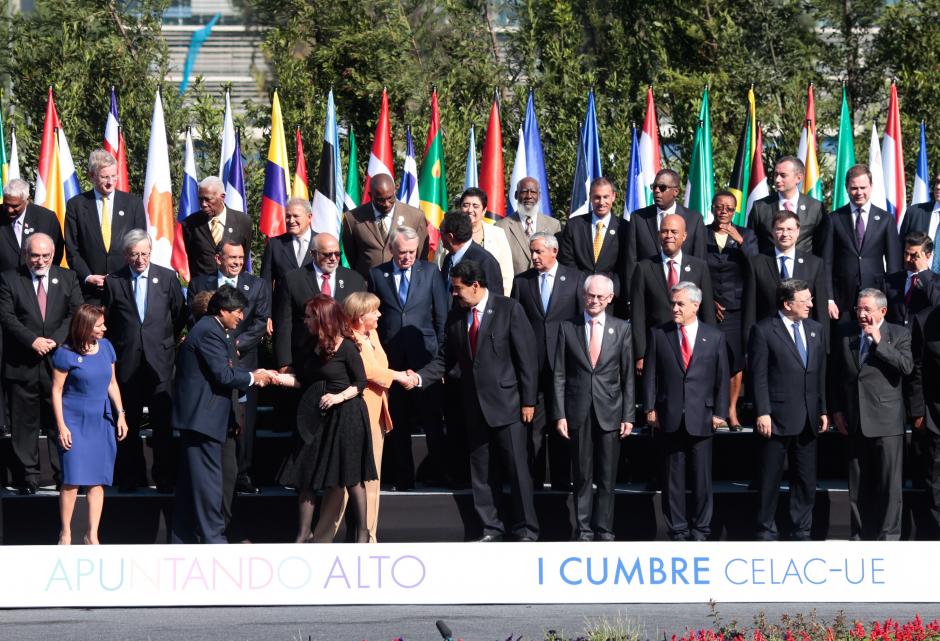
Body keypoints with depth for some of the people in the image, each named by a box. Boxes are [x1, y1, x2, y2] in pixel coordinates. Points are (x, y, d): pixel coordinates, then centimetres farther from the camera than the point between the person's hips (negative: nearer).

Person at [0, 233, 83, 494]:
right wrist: (33, 341, -16)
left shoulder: (68, 278, 9)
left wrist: (55, 340, -13)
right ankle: (28, 477, 10)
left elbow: (76, 314, 1)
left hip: (58, 362, 1)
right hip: (21, 364, -1)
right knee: (24, 423, 3)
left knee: (60, 421, 3)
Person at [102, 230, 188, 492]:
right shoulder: (113, 281, 2)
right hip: (126, 360, 1)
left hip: (159, 360, -1)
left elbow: (181, 314, 11)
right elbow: (106, 321, 9)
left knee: (163, 422, -2)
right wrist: (116, 348, 7)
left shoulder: (168, 278, 3)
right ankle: (131, 477, 15)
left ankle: (165, 479, 3)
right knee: (128, 423, 6)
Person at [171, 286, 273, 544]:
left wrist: (255, 375, 8)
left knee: (190, 480, 13)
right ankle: (213, 537, -5)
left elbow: (223, 371, 17)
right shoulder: (209, 333, -17)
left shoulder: (212, 330, 17)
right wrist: (253, 378, -6)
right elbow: (223, 375, -20)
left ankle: (183, 538, 18)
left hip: (196, 416, 11)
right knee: (208, 478, -8)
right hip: (202, 416, -11)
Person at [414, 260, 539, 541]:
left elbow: (526, 356, -7)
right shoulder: (456, 314, 6)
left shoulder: (509, 309, -8)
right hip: (475, 406, 5)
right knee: (481, 471, 9)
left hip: (506, 402, -5)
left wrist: (528, 401, -9)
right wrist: (420, 377, -7)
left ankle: (525, 529, 7)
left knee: (517, 468, -2)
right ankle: (491, 528, 18)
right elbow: (446, 357, 10)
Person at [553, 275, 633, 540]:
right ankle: (584, 531, 11)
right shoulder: (567, 328, 3)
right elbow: (559, 375, 3)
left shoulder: (621, 329, 4)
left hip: (610, 411, 0)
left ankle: (604, 531, 11)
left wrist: (628, 416, 0)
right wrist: (560, 415, -3)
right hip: (578, 413, 0)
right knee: (582, 476, 4)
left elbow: (627, 376, 5)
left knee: (607, 478, 4)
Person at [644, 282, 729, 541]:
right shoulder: (658, 334, 5)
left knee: (702, 478, 3)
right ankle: (677, 530, 11)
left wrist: (719, 412, 0)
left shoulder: (714, 337, 6)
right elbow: (650, 374, 5)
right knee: (673, 478, 4)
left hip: (701, 418, 0)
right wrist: (650, 408, -2)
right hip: (670, 419, 0)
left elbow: (722, 378, 6)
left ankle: (700, 529, 13)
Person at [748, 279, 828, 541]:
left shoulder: (815, 329, 12)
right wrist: (762, 413, -14)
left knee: (806, 480, 9)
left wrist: (823, 410, 11)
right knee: (770, 480, 2)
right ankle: (766, 533, 12)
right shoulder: (763, 330, -6)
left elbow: (821, 373, 14)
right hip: (777, 418, -5)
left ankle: (801, 533, 18)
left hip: (807, 419, 6)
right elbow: (758, 376, -9)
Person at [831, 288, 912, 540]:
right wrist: (836, 410, 7)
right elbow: (836, 374, 14)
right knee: (858, 486, 9)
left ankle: (888, 536, 4)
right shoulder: (846, 333, 10)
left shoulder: (899, 335, -1)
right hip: (854, 423, 4)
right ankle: (860, 536, 17)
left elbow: (907, 366, -17)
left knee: (889, 484, -2)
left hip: (886, 423, -4)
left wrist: (879, 342, -16)